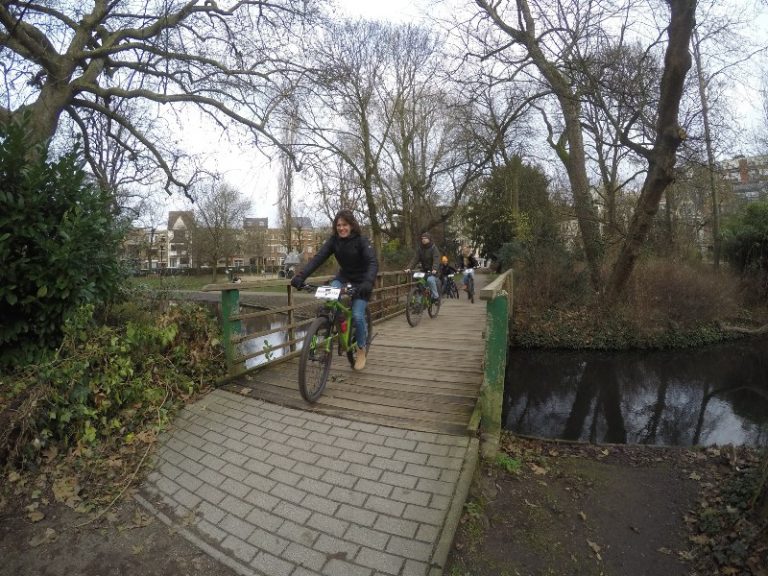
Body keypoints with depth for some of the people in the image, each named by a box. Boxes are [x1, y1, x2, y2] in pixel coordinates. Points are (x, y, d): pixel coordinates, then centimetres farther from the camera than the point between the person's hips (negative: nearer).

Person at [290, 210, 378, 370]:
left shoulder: (362, 241, -19)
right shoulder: (333, 240, -8)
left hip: (361, 282, -3)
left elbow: (373, 262, -32)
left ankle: (361, 350, 8)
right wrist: (300, 275, -35)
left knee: (357, 315, -17)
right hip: (343, 278, 4)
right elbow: (318, 258, -19)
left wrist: (368, 282, -52)